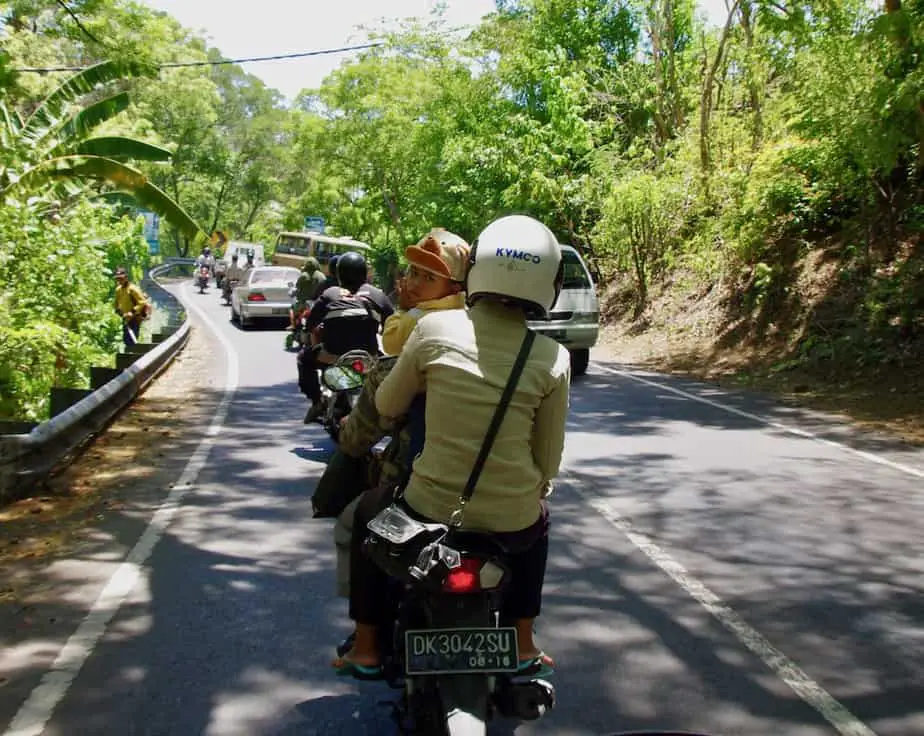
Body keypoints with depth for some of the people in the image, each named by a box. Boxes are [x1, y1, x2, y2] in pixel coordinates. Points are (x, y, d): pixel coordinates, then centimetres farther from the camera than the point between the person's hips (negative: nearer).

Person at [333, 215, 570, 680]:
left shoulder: (435, 328, -8)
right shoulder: (553, 357, -7)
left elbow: (387, 408, 6)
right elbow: (548, 460, 1)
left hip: (431, 511, -1)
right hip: (511, 524, 1)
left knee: (368, 512, 32)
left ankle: (366, 649, 35)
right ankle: (523, 646, 39)